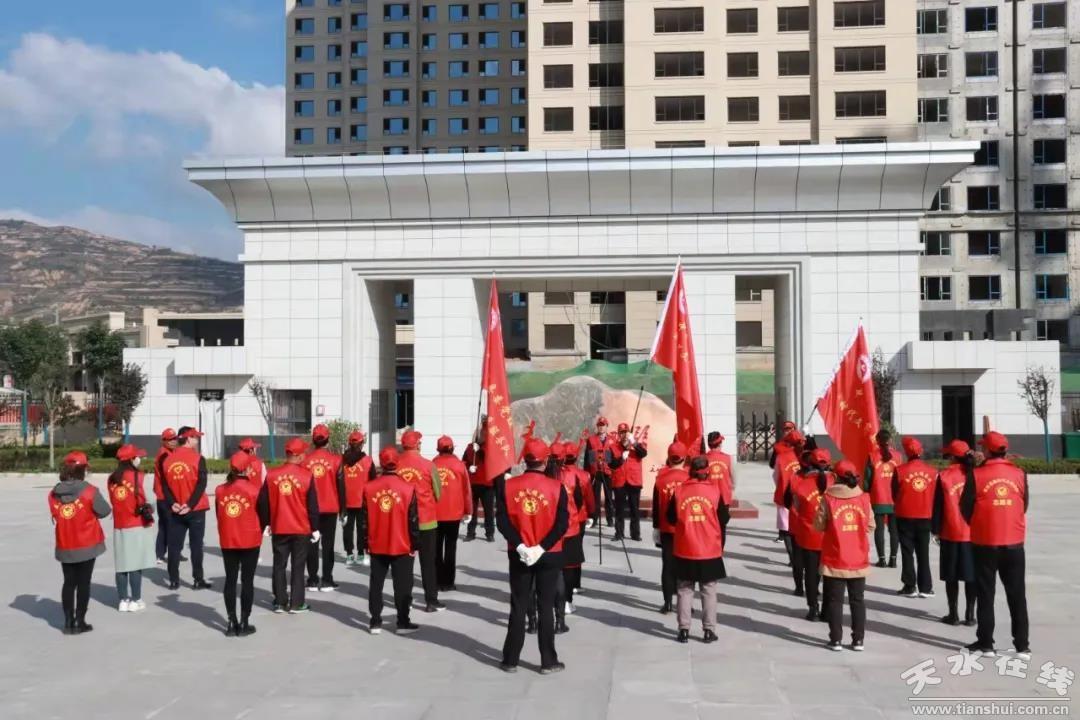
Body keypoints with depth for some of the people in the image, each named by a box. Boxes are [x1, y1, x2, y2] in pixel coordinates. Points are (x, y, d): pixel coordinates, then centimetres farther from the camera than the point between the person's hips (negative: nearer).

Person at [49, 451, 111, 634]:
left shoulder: (53, 494, -4)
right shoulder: (89, 491, -15)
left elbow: (56, 515, 2)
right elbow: (105, 511, -7)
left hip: (64, 547, 3)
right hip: (87, 545, -3)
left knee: (69, 583, 14)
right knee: (83, 583, 6)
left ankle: (68, 622, 16)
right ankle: (80, 622, 9)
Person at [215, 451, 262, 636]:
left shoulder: (220, 490, -2)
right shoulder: (254, 489, -12)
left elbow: (219, 515, 8)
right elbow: (262, 514, -4)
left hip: (227, 541, 4)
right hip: (250, 541, -3)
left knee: (230, 580, 10)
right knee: (247, 581, 4)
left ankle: (232, 623, 14)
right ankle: (244, 624, 7)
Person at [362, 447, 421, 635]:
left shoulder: (369, 488, -4)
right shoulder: (408, 488, -11)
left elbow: (364, 519, 2)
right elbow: (413, 520, -7)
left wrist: (365, 542, 12)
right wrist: (415, 545, 3)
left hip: (377, 546, 2)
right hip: (402, 547, -2)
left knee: (376, 585, 12)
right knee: (402, 586, 7)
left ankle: (375, 623, 15)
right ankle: (403, 623, 10)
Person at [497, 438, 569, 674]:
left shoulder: (508, 485, -5)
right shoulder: (556, 487, -10)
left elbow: (502, 521, -9)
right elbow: (562, 524, -14)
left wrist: (520, 546, -12)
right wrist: (541, 548, -14)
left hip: (518, 555, 2)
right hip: (550, 556, -2)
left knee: (518, 607, 10)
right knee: (546, 608, 7)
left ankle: (511, 660, 16)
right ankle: (548, 661, 13)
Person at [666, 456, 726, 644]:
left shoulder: (679, 491, -6)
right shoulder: (714, 491, -6)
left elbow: (671, 519, 5)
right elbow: (722, 520, 3)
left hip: (684, 550, 0)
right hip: (710, 551, 0)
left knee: (685, 590, 10)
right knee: (708, 591, 9)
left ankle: (684, 630, 9)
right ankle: (709, 631, 11)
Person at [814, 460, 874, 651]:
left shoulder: (828, 498, -11)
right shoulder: (863, 498, -3)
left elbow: (819, 525, -5)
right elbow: (871, 526, 3)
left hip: (835, 560, -2)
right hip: (859, 560, 2)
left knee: (834, 600, 7)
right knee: (857, 600, 12)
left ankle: (836, 640, 8)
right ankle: (858, 640, 14)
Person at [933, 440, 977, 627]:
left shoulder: (944, 476, -7)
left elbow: (938, 506, -5)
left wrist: (935, 530, 3)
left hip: (950, 534, -2)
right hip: (973, 533, 2)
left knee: (952, 576, 6)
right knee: (971, 576, 8)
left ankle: (953, 614, 9)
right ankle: (970, 614, 10)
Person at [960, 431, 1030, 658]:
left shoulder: (976, 475, -10)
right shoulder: (1020, 474, -1)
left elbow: (966, 509, -4)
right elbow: (1024, 506, 9)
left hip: (985, 543, -2)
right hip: (1014, 543, 2)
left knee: (986, 595, 7)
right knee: (1017, 595, 10)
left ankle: (985, 644, 11)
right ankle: (1022, 646, 13)